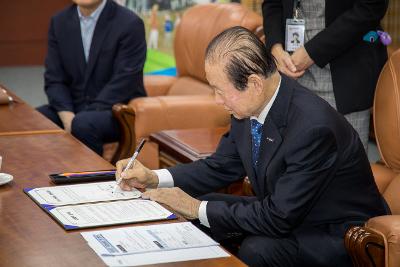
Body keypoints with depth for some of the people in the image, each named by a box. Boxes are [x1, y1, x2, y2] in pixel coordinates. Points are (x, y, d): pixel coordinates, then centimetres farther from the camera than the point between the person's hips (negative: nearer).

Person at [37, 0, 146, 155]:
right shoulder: (59, 22, 5)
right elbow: (54, 79, 3)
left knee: (83, 125, -34)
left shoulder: (129, 24, -11)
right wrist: (67, 117, -17)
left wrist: (78, 120, -24)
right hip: (73, 107, 5)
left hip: (119, 109, -4)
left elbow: (122, 83, -17)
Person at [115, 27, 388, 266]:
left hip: (337, 236, -8)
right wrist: (153, 178, -5)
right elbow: (222, 166, 8)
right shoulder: (249, 107, -8)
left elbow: (279, 219, -29)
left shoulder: (313, 127, -32)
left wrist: (198, 209, -21)